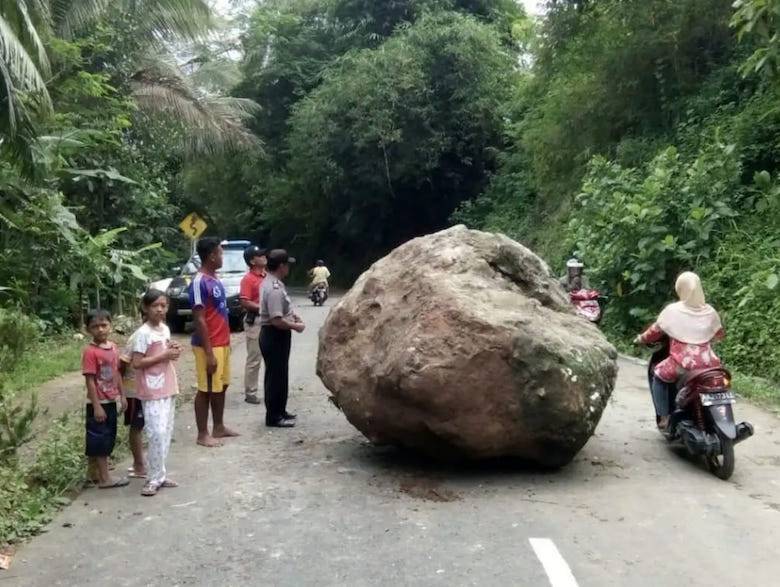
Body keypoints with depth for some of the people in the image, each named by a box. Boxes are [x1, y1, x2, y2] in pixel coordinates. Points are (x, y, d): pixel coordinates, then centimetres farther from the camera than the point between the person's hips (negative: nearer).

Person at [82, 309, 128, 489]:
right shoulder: (90, 351, -17)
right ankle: (104, 478, 9)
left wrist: (122, 395, 13)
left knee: (108, 439, 15)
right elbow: (89, 381, -18)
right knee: (99, 440, 2)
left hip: (111, 401, 8)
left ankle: (97, 473, 28)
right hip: (98, 404, -8)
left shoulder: (113, 347, 5)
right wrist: (97, 406, -19)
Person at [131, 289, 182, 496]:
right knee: (157, 434, -10)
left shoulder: (165, 329, 10)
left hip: (168, 388, 8)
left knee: (166, 433, 11)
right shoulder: (143, 333, -14)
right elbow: (136, 363, -18)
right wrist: (164, 356, -19)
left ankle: (160, 475, 19)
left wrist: (173, 351, 0)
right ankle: (154, 479, 0)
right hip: (152, 392, -8)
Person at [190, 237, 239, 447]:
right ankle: (203, 434, 11)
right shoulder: (199, 282, -18)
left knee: (221, 386, 16)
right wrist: (208, 352, -20)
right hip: (209, 346, -9)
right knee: (206, 390, 1)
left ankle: (219, 427, 28)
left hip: (222, 343, 9)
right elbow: (199, 320, -20)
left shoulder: (215, 278, 10)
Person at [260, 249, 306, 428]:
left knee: (280, 374, 18)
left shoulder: (272, 283, 10)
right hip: (274, 336, -11)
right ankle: (273, 417, 7)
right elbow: (277, 320, -28)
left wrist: (293, 315, 12)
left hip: (277, 335, 11)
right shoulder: (274, 289, -24)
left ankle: (279, 411, 29)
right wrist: (295, 326, -15)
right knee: (275, 376, -2)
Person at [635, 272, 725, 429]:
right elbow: (719, 334, 22)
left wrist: (641, 339, 25)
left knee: (658, 376, 22)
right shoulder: (709, 311, 8)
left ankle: (663, 417, 13)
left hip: (682, 363, -4)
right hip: (708, 363, 4)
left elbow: (656, 331, 7)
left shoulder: (672, 310, -3)